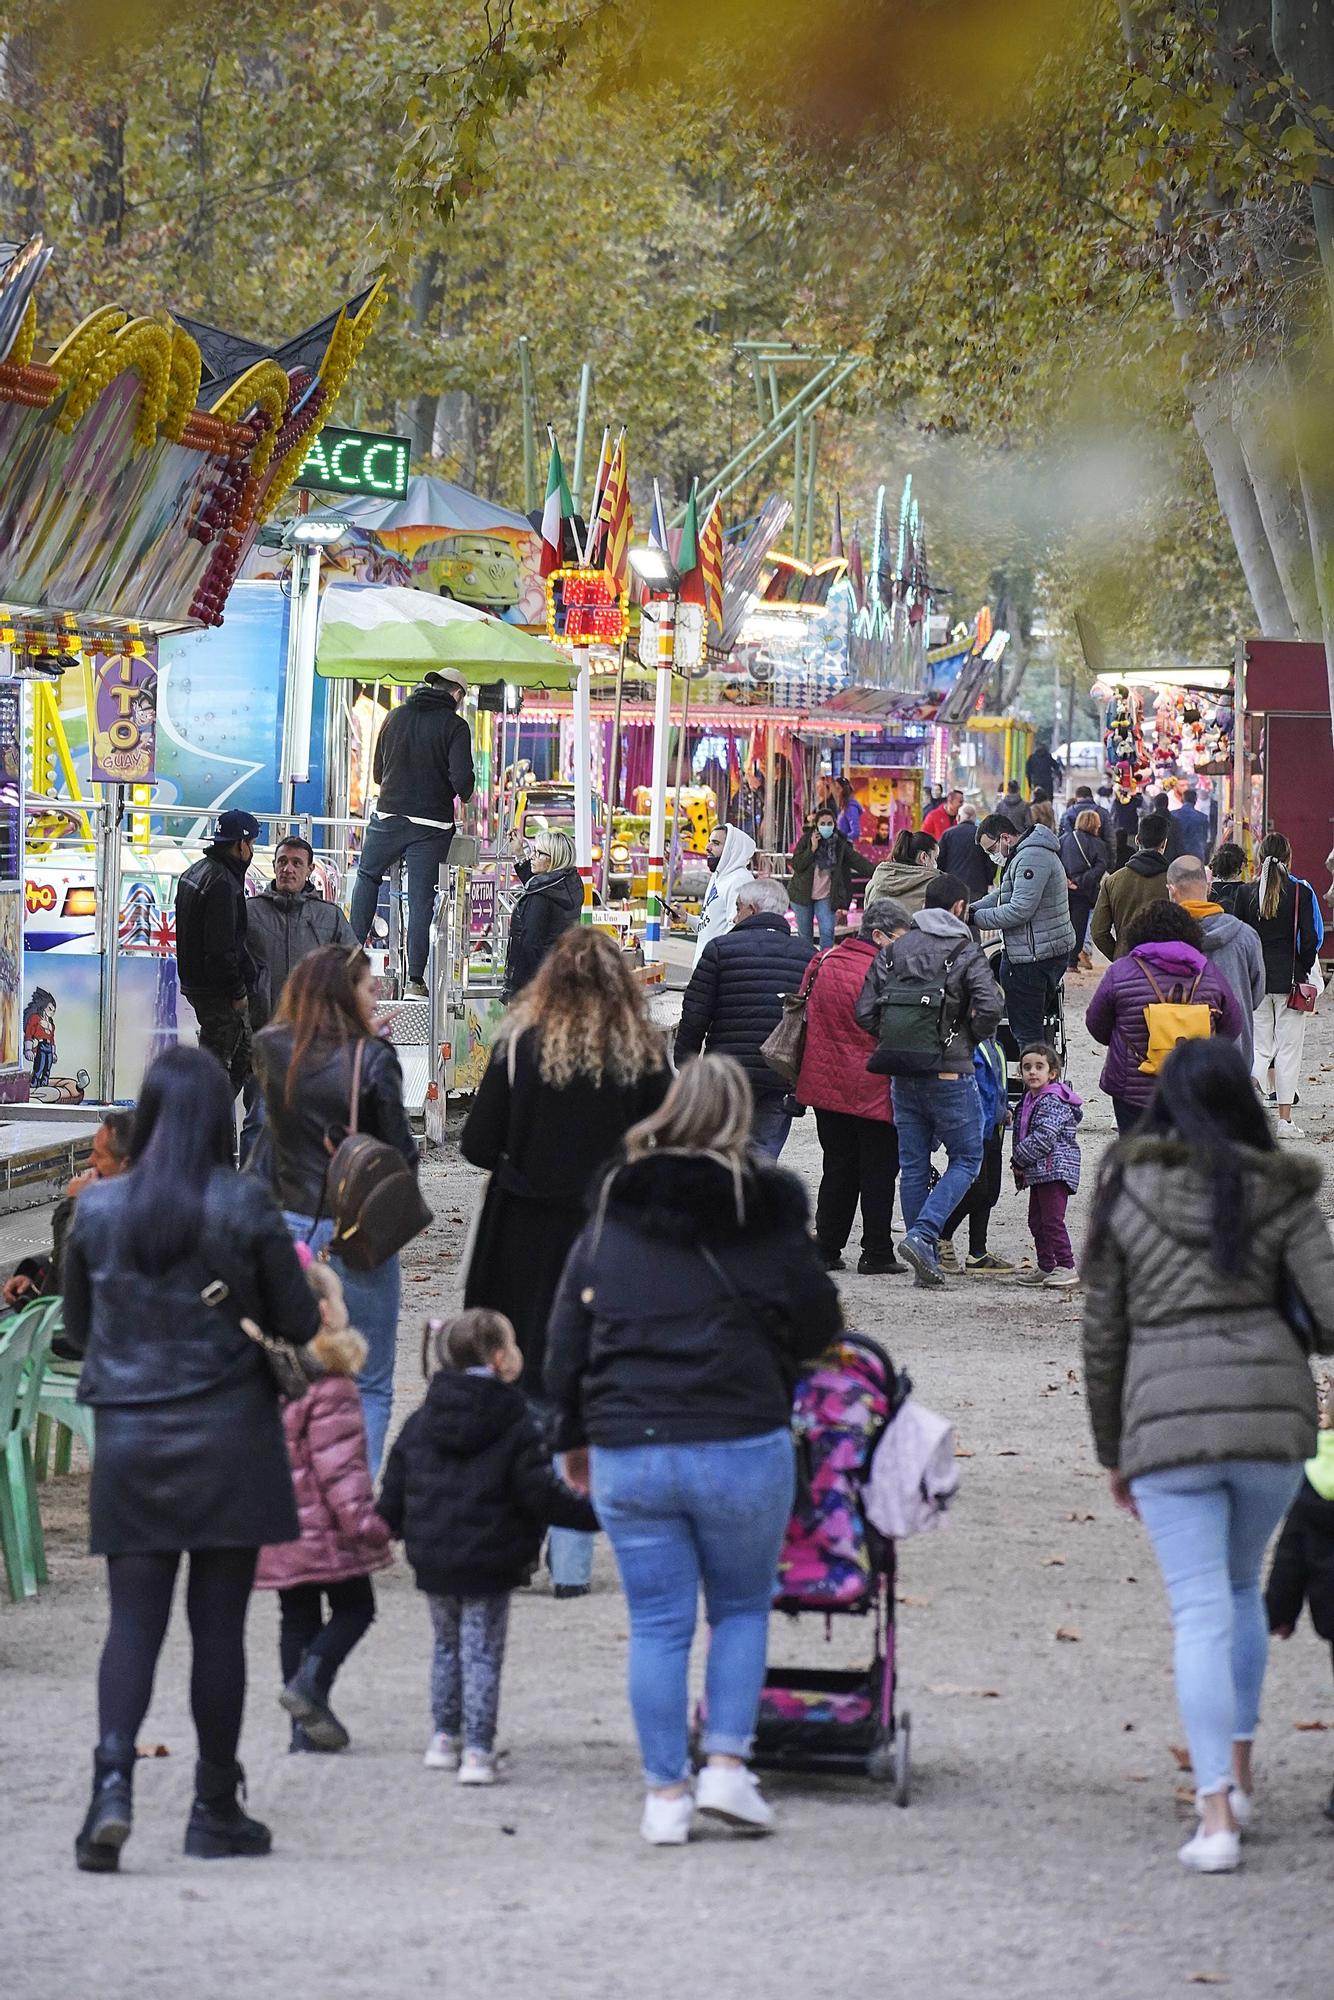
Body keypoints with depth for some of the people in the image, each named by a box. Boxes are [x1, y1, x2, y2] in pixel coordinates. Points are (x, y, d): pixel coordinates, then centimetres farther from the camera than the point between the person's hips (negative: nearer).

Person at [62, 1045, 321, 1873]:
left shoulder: (98, 1209, 0)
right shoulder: (244, 1206, -8)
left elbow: (79, 1326, 10)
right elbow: (300, 1323, -2)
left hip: (128, 1440, 2)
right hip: (228, 1439, -2)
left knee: (134, 1619, 4)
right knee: (219, 1622, 5)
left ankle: (113, 1780, -17)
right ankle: (216, 1807, 12)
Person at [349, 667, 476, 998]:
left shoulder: (395, 716, 8)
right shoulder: (454, 725, -6)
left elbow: (377, 770, 14)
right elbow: (461, 778, -16)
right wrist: (464, 797, 6)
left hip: (388, 815, 3)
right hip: (431, 825, -3)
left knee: (367, 876, 23)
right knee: (421, 899, 0)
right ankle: (416, 978, -1)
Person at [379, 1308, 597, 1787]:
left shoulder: (421, 1422, 3)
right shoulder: (514, 1424, -11)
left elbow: (395, 1491, 7)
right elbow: (539, 1494, -14)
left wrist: (386, 1528, 23)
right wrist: (593, 1513, -4)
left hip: (433, 1562, 4)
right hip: (489, 1563, -4)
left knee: (447, 1646, 20)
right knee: (482, 1654, 1)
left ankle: (444, 1738, 24)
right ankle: (477, 1751, -2)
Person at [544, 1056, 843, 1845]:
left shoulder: (608, 1220, 8)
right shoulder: (765, 1213, -2)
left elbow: (565, 1343, 11)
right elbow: (819, 1326, 5)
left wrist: (576, 1438, 22)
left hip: (626, 1450, 2)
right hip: (741, 1446, -2)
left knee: (657, 1624, 7)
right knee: (743, 1607, 15)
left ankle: (666, 1794, 8)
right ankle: (727, 1764, 5)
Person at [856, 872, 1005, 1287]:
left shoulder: (894, 950, 6)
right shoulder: (966, 953, -7)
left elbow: (865, 1010, 1)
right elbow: (990, 1006, -18)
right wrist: (971, 1038, 1)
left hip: (904, 1076, 5)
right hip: (950, 1074, -5)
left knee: (913, 1166, 11)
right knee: (965, 1159, 6)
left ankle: (925, 1260, 12)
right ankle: (922, 1235, -13)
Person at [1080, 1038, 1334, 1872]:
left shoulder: (1124, 1193, 3)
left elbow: (1102, 1333, 7)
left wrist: (1113, 1451, 16)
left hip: (1166, 1415, -1)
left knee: (1201, 1611, -2)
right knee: (1242, 1588, 24)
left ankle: (1217, 1812, -13)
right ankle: (1237, 1773, 27)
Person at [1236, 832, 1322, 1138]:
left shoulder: (1247, 893, 0)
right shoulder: (1301, 892, -7)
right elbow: (1308, 940, -9)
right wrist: (1304, 971, 5)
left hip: (1255, 981, 2)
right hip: (1290, 979, -2)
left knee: (1260, 1047, 11)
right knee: (1289, 1048, 4)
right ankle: (1285, 1120, 4)